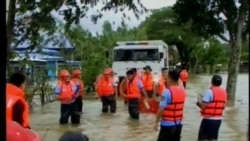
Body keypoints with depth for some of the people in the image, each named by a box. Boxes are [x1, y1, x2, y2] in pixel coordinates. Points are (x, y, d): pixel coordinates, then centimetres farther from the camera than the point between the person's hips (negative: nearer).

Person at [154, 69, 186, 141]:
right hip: (179, 123, 7)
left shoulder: (167, 92, -18)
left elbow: (161, 109, -18)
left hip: (168, 124, -6)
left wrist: (156, 122, -9)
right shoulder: (182, 90, 2)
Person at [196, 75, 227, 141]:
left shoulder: (209, 91, -15)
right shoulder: (224, 92, 6)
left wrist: (199, 101, 1)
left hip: (208, 119, -6)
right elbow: (223, 106, 12)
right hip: (218, 119, 6)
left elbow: (203, 106, -17)